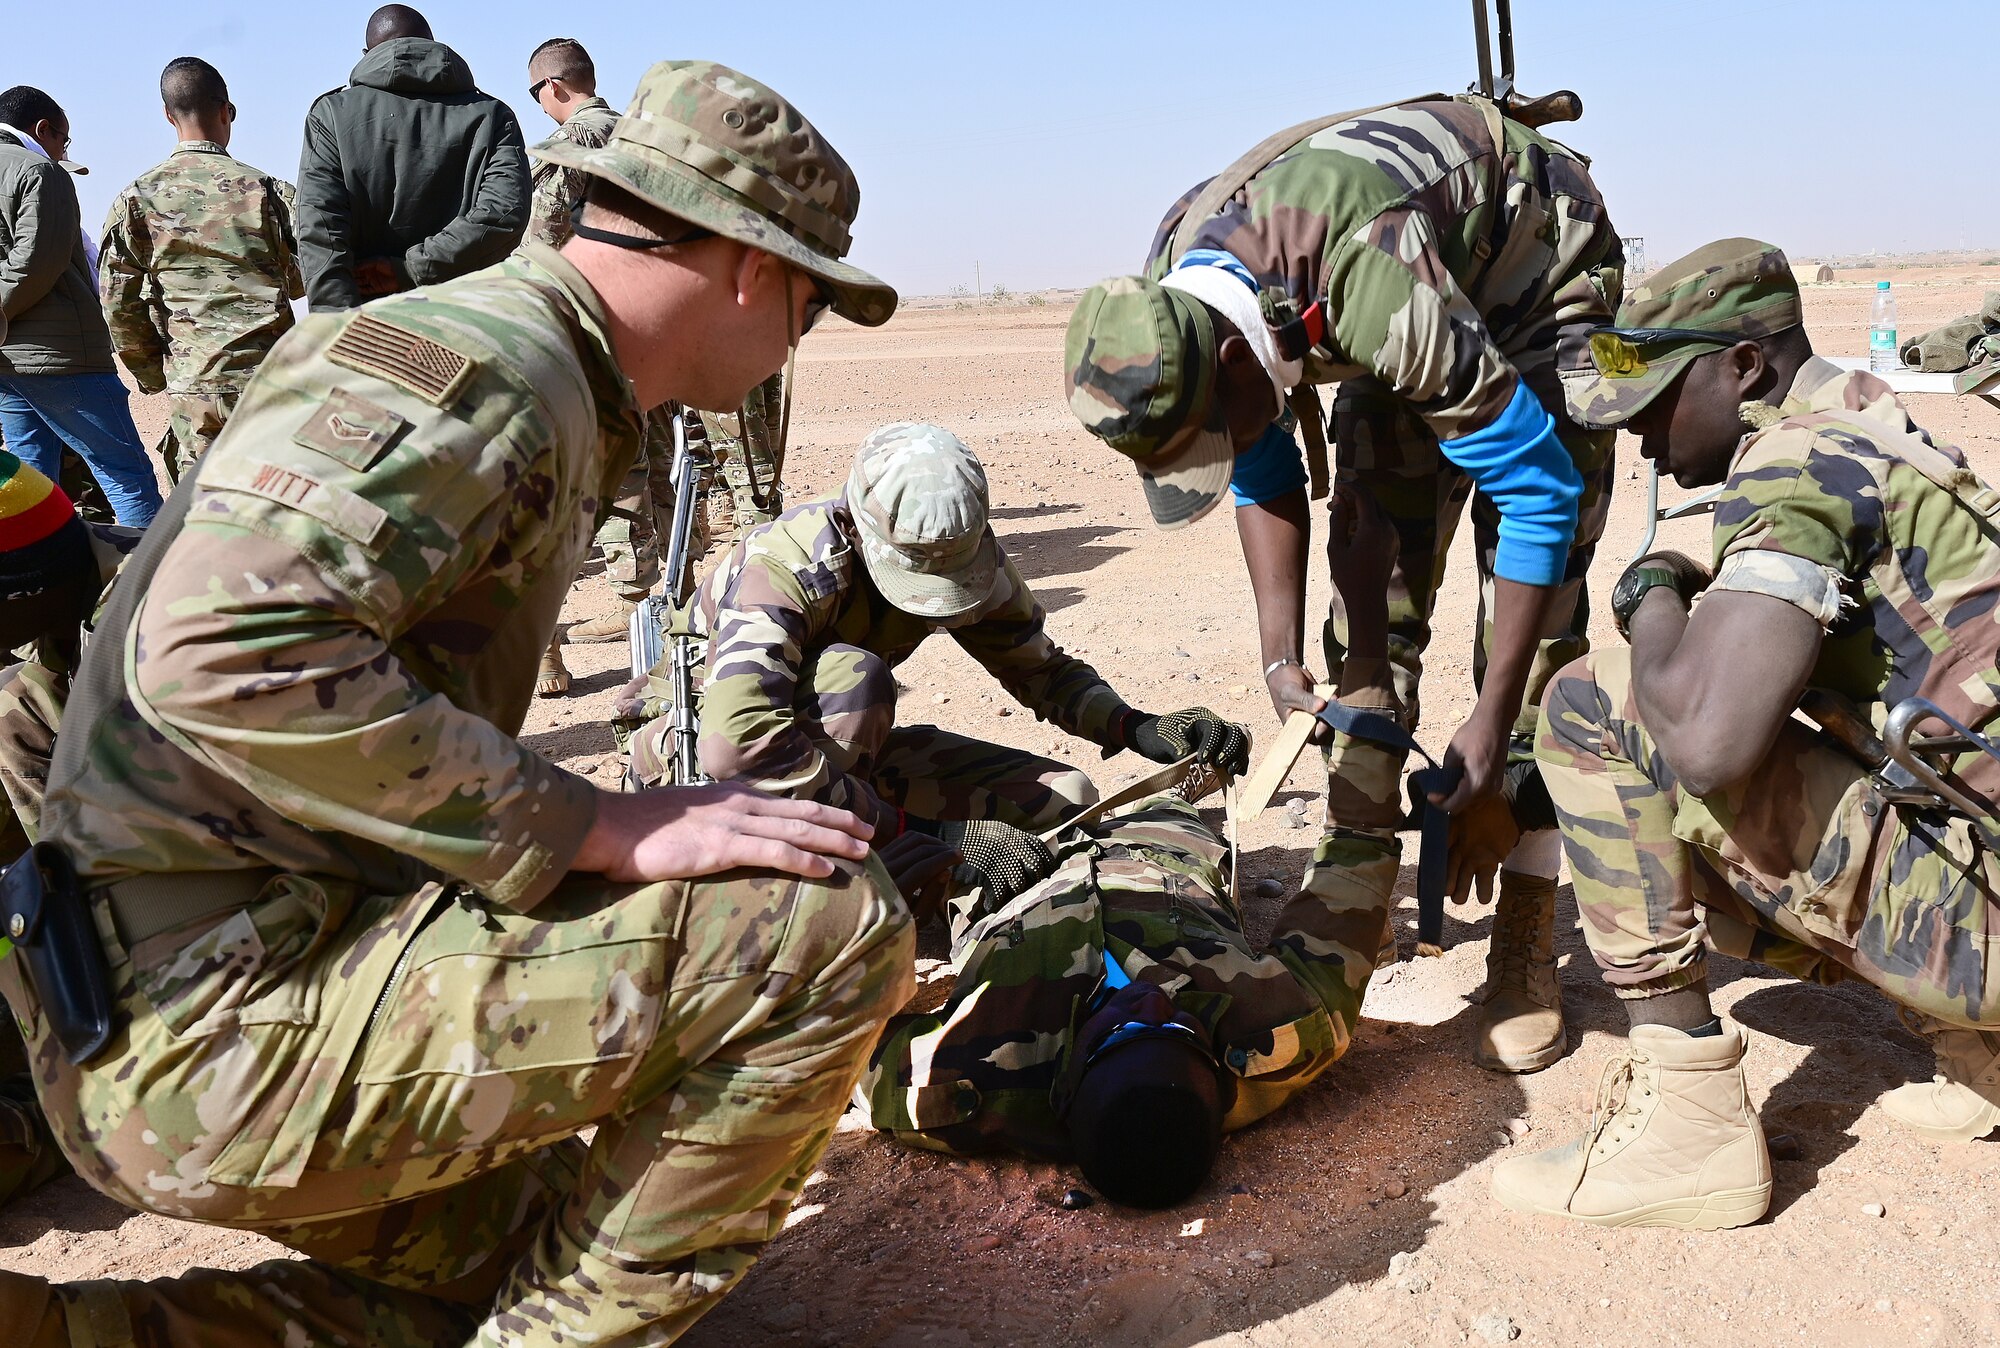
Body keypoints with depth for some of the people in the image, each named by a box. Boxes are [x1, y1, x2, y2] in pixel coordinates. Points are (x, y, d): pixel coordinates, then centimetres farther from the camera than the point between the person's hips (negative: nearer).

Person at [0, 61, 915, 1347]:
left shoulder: (555, 397, 16)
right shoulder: (487, 361, -16)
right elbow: (223, 653, -30)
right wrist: (593, 830, -25)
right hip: (217, 1022, -11)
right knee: (831, 927, -17)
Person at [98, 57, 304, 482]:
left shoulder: (136, 198, 4)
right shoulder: (268, 188, -1)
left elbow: (119, 305, 3)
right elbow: (302, 283, 5)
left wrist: (151, 374, 15)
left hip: (192, 387, 1)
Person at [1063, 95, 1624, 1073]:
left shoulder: (1374, 292, -44)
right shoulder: (1168, 305, -21)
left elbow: (1539, 486, -36)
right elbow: (1268, 476, -5)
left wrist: (1489, 727, -33)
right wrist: (1280, 657, -11)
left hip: (1541, 280, -6)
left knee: (1537, 616, -15)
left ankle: (1525, 938, -8)